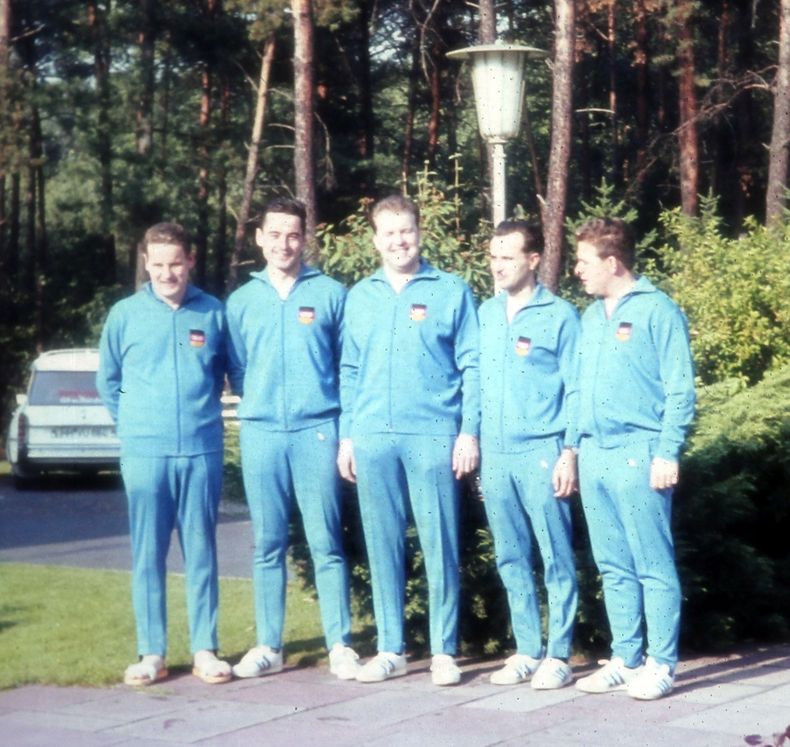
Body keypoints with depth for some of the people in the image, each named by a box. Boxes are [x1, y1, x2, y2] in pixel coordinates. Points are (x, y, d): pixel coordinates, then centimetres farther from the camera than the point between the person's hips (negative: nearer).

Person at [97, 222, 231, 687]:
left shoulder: (213, 313, 3)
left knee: (201, 553, 4)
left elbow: (228, 371, 17)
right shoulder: (125, 315, 3)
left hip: (202, 452, 0)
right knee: (148, 555, 2)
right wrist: (135, 422, 10)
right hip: (144, 453, 0)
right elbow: (108, 381, 13)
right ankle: (152, 653, 8)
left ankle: (205, 650, 10)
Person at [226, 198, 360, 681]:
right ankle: (268, 646, 11)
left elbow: (350, 366, 6)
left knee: (326, 543, -4)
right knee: (268, 544, 6)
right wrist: (259, 402, 9)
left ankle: (341, 645, 0)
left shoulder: (331, 295, 5)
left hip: (317, 430, -2)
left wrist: (349, 425, 2)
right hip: (261, 432, 2)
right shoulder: (241, 301, 11)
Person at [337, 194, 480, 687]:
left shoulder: (451, 292, 4)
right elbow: (350, 371, 16)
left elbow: (472, 367, 1)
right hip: (372, 438, 3)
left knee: (440, 544, -2)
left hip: (433, 437, -3)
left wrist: (470, 431, -7)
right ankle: (391, 649, 14)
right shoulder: (360, 297, 14)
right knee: (383, 545, 7)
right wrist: (346, 436, 9)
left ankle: (445, 651, 5)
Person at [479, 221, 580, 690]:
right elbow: (478, 382, 16)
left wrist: (570, 453, -11)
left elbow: (576, 390, -5)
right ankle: (527, 651, 17)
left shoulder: (559, 316, -3)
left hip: (541, 453, -5)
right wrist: (473, 441, 9)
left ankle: (558, 656, 3)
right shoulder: (486, 314, 12)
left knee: (556, 558, -2)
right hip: (495, 455, 5)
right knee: (512, 558, 9)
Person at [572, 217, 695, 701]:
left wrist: (667, 453, -15)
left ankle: (661, 665, 1)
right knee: (614, 567, 10)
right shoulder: (591, 317, 17)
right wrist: (573, 447, 14)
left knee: (653, 566, -4)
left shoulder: (657, 311, -5)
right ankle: (626, 660, 16)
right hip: (595, 455, 7)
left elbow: (680, 389, -8)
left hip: (638, 454, -7)